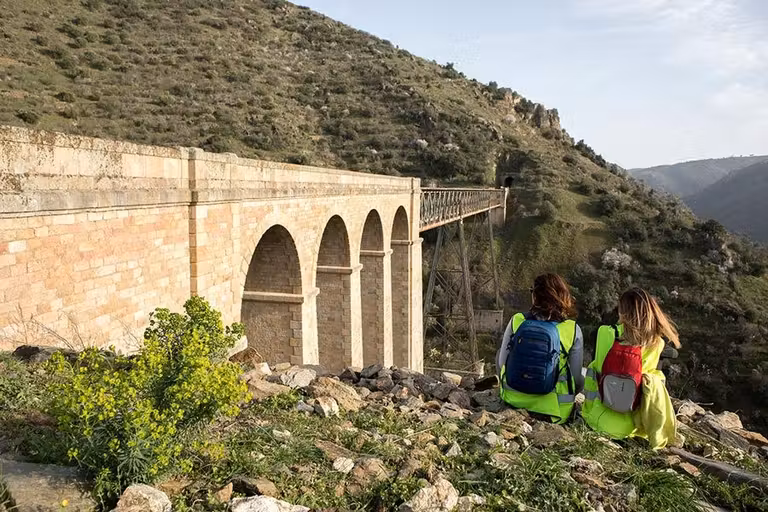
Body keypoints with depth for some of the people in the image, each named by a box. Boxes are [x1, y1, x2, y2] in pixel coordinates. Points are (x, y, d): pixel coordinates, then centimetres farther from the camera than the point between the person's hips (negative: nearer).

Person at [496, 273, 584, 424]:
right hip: (552, 410, -1)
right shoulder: (573, 330, -11)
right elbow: (576, 378, -4)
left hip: (514, 400, 1)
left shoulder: (516, 321, -9)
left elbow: (501, 363, 0)